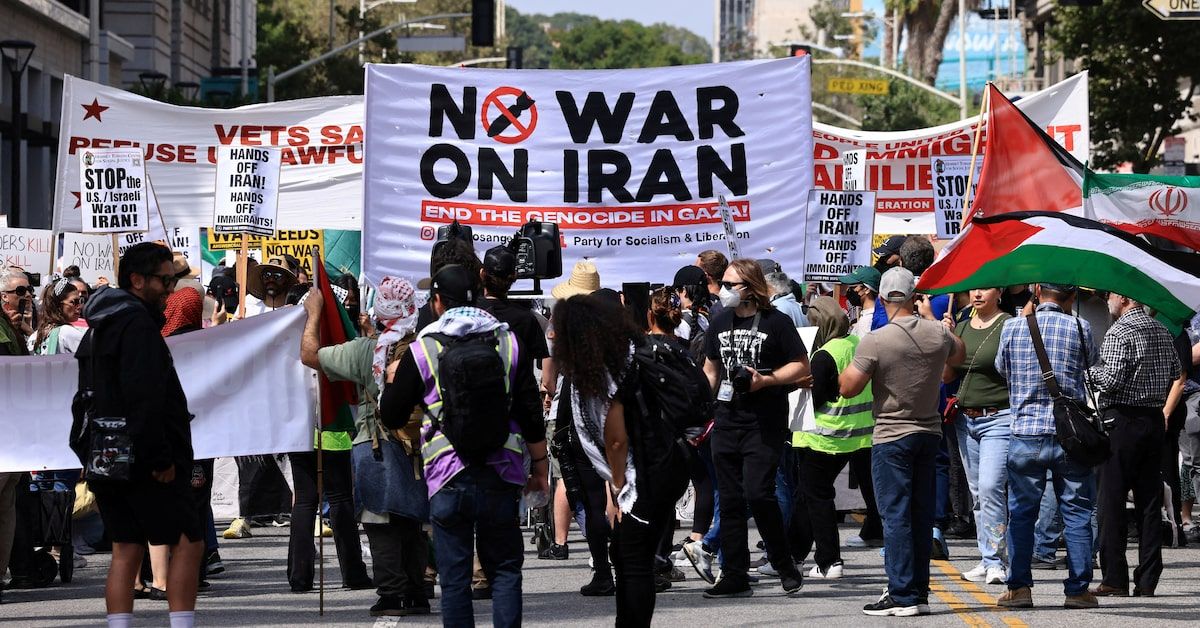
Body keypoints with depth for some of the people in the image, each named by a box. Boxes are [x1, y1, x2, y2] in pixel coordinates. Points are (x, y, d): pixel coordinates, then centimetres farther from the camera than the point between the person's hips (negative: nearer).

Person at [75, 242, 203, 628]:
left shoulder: (98, 328, 18)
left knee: (125, 551, 8)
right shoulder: (138, 325, -14)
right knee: (188, 542, -3)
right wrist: (162, 459, -20)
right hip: (144, 464, -9)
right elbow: (145, 400, -21)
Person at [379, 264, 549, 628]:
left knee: (454, 578, 4)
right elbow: (531, 415, 4)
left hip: (448, 479, -1)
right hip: (500, 478, 2)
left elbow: (390, 416, 4)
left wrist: (393, 381, 24)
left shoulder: (422, 351, -2)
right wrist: (539, 470, 15)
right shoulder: (507, 342, 3)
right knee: (505, 570, 10)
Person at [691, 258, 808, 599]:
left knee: (758, 494, -14)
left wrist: (765, 380, -17)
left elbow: (802, 366, -4)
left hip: (764, 426, -6)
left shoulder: (775, 322, -5)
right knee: (730, 500, 5)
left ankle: (786, 567, 3)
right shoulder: (720, 323, 13)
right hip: (726, 423, 6)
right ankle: (735, 576, 10)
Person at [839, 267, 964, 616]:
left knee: (896, 515, -3)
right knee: (922, 513, 11)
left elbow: (848, 388, -13)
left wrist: (849, 368, 8)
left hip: (891, 436, -5)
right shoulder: (938, 334, -1)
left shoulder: (874, 341, -17)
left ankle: (903, 596, -6)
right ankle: (919, 590, 15)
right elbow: (957, 356, 22)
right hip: (929, 432, 5)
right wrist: (926, 318, 32)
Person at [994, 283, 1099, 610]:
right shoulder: (1080, 328, -4)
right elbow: (1092, 367, 11)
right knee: (1076, 514, 7)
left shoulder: (1011, 327, 0)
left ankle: (1019, 588, 5)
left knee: (1021, 512, 8)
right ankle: (1078, 589, 7)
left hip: (1026, 434, 1)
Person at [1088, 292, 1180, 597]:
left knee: (1111, 502, -2)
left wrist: (1089, 371, -1)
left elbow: (1110, 381, -18)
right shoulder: (1162, 332, 11)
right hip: (1155, 420, 7)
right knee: (1150, 502, 7)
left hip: (1122, 421, -7)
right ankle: (1147, 580, 7)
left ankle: (1114, 578, -4)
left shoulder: (1119, 332, -12)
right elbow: (1175, 373, 19)